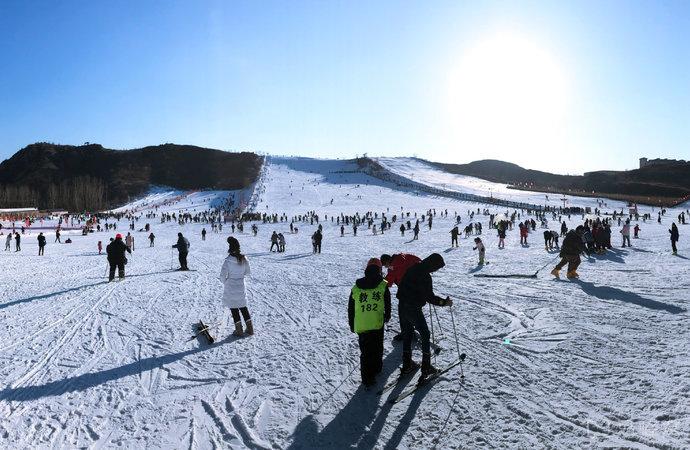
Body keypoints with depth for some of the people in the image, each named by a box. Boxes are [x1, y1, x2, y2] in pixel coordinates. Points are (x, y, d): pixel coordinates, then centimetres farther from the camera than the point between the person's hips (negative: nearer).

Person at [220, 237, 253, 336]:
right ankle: (250, 328, 21)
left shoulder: (228, 261, -20)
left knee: (234, 309, 9)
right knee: (243, 307, 17)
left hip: (230, 288, -4)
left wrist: (225, 282, 2)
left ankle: (239, 330, 14)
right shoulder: (244, 259, -6)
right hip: (241, 286, 4)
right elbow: (248, 272, 5)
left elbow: (223, 275, -17)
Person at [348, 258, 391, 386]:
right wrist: (387, 316, 28)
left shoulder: (356, 287, 4)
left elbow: (350, 308, 10)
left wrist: (351, 324, 23)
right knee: (377, 348, 20)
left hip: (360, 325, 1)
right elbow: (387, 304, 8)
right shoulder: (383, 285, -1)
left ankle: (367, 377, 8)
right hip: (377, 324, -1)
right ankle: (376, 368, 35)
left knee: (365, 351, 10)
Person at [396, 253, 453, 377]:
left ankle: (407, 365, 25)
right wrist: (444, 302, -6)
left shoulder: (412, 269, 6)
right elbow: (430, 297, -17)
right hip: (414, 310, -8)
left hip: (402, 307, 8)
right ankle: (426, 368, 9)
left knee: (407, 334, 18)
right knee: (425, 335, 7)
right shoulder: (425, 277, -19)